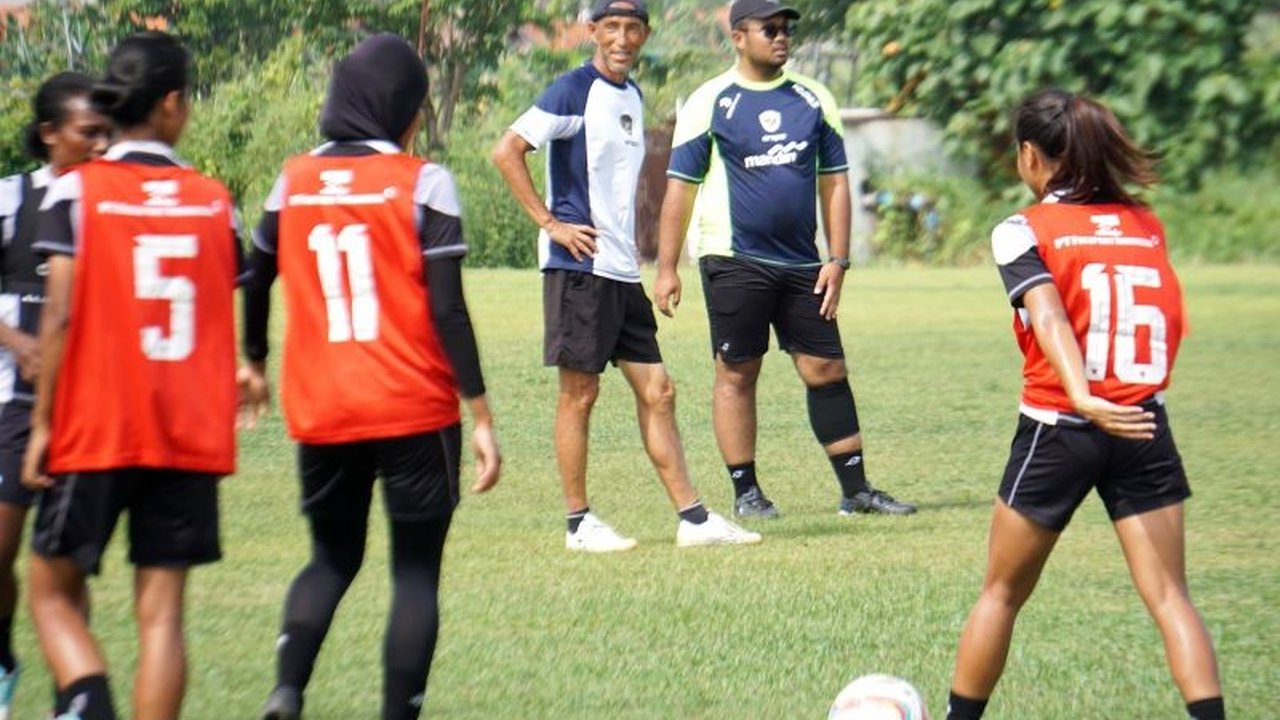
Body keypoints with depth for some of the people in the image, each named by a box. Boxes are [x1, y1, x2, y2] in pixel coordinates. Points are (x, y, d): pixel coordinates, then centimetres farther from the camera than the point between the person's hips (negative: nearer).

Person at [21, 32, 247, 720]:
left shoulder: (77, 190, -5)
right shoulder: (215, 199, 4)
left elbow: (59, 316, -11)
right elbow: (223, 317, 7)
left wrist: (42, 422, -5)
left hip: (93, 430, -2)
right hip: (191, 434, 2)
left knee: (53, 588, 9)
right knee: (161, 611, 4)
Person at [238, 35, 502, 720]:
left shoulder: (294, 180, 4)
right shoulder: (421, 182, -8)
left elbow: (256, 282, 14)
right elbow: (447, 310, -12)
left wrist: (254, 363, 32)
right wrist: (480, 415, -8)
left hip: (320, 413, 4)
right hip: (414, 413, -4)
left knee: (332, 558, 19)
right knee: (416, 572, 6)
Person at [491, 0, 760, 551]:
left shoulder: (632, 95, 16)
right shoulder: (573, 91, -9)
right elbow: (506, 152, -17)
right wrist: (549, 223, -18)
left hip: (622, 271, 8)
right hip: (580, 264, -8)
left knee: (656, 392, 6)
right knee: (580, 391, -2)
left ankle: (692, 519, 8)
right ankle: (579, 523, 5)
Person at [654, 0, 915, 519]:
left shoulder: (814, 100, 9)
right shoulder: (710, 102, -1)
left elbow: (834, 181, 11)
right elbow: (680, 187, 0)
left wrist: (837, 260, 3)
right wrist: (667, 269, -4)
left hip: (802, 263, 4)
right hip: (734, 261, -4)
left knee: (827, 370, 3)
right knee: (737, 374, 0)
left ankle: (856, 490, 8)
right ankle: (745, 492, 9)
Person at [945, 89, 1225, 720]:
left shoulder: (1023, 232, -5)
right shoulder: (1148, 226, 9)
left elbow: (1050, 317, -21)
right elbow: (1167, 323, 9)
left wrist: (1083, 398, -34)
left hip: (1056, 429, -3)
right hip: (1145, 430, 3)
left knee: (1002, 592, 14)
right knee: (1169, 597, -1)